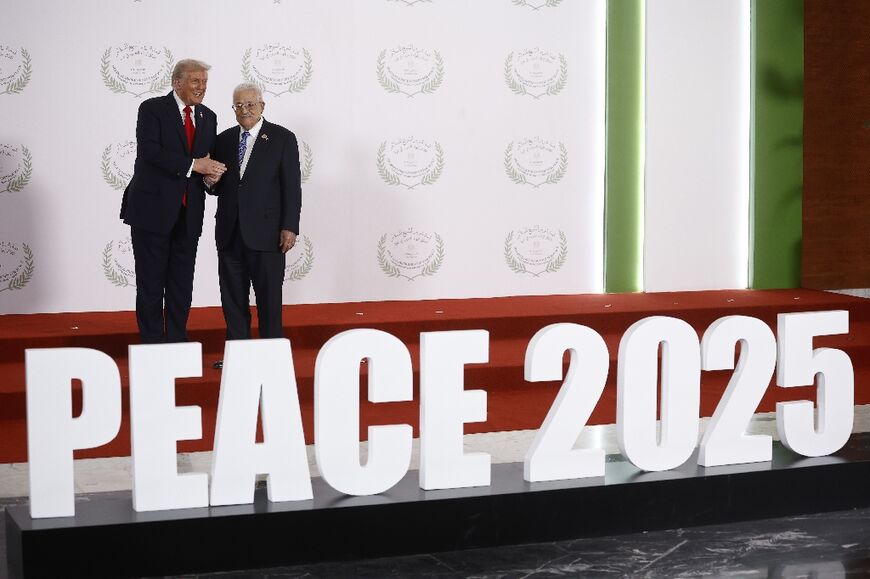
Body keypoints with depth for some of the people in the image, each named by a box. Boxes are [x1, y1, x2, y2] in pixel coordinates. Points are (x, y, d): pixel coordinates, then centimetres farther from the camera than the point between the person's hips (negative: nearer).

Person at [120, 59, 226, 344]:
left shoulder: (208, 117, 13)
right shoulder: (152, 109, -5)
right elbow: (148, 151, -18)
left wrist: (212, 174, -6)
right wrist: (192, 164, -23)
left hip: (188, 213, 5)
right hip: (153, 209, -5)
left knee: (182, 283, 9)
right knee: (151, 281, 1)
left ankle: (177, 341, 17)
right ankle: (151, 344, 7)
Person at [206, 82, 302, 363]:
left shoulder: (282, 139, 0)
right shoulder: (223, 140, 12)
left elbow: (292, 187, -3)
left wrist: (289, 227, -10)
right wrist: (211, 182, -5)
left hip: (265, 232, -4)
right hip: (230, 233, 4)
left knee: (269, 298, 1)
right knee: (232, 297, 8)